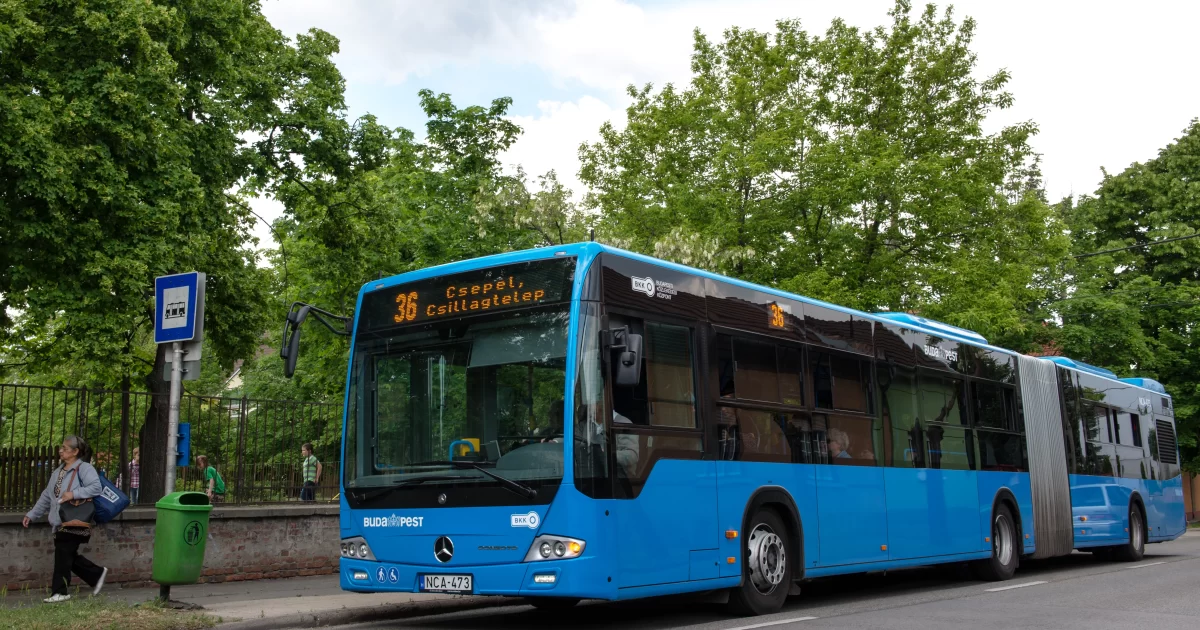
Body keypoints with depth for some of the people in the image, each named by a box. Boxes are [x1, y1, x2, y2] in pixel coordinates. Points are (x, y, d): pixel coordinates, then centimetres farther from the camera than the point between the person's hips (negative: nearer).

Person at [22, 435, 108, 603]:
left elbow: (96, 487, -23)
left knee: (63, 557, -6)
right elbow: (46, 496, 21)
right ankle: (97, 574, 24)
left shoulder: (84, 468, -10)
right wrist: (32, 515, 17)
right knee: (69, 557, 10)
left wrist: (74, 494, -26)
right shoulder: (58, 472, 18)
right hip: (60, 523, 9)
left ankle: (60, 592, 2)